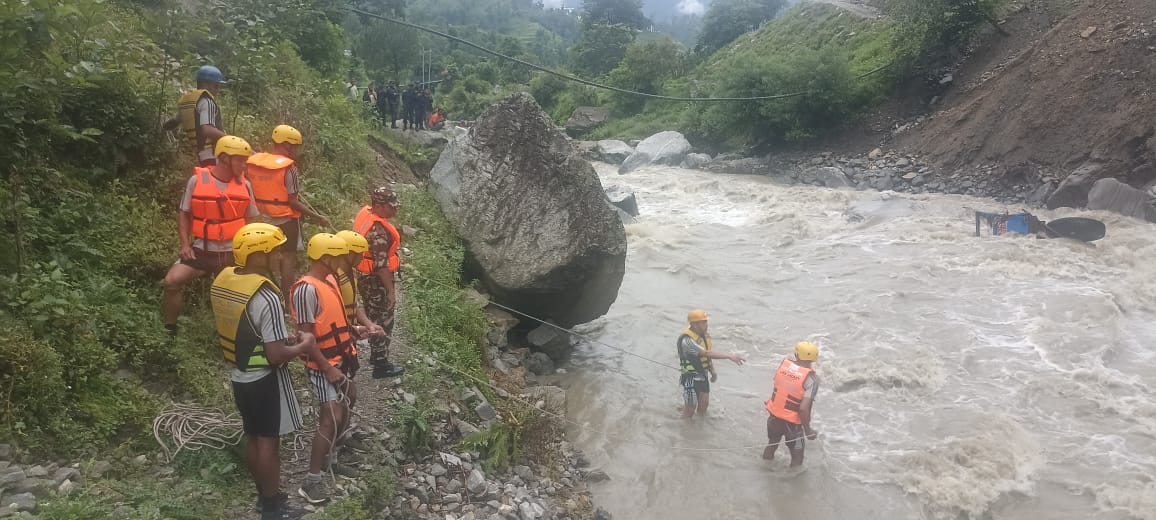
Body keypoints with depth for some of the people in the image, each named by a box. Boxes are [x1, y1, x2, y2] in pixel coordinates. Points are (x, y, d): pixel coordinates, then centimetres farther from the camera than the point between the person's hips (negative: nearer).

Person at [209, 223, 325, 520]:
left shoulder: (221, 282, -1)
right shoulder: (265, 297, -28)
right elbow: (276, 355, -27)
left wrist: (283, 337, 12)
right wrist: (304, 345, -8)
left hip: (240, 376, 8)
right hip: (266, 380, -8)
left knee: (252, 437, 19)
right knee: (268, 441, 6)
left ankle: (265, 496, 35)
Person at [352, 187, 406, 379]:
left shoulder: (364, 213, -1)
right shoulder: (378, 232, -30)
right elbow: (381, 265, -27)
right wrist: (390, 290, -20)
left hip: (365, 277, 9)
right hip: (377, 282, -9)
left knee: (374, 318, 23)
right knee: (383, 322, 5)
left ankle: (376, 355, 39)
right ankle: (381, 365, 16)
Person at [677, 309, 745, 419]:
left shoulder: (705, 335, -1)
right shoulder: (687, 340, -29)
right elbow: (707, 353, -35)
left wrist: (713, 372, 3)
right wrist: (730, 356, -38)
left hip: (703, 375, 8)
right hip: (691, 377, -8)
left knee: (704, 403, 17)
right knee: (691, 406, 2)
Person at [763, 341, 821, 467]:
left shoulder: (784, 363, -12)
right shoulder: (811, 378, -25)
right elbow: (803, 408, -28)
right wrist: (808, 430, -15)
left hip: (774, 417, 6)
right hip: (792, 423, -6)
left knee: (771, 445, 30)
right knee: (797, 456, 17)